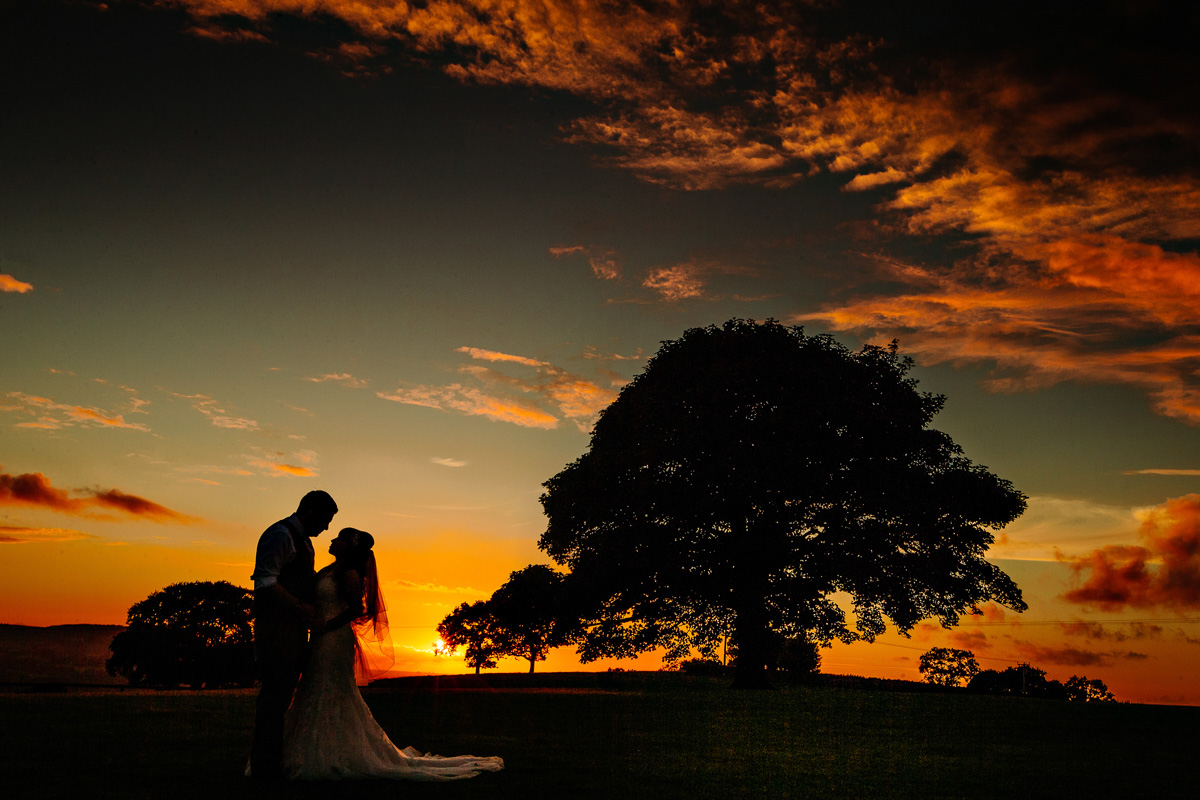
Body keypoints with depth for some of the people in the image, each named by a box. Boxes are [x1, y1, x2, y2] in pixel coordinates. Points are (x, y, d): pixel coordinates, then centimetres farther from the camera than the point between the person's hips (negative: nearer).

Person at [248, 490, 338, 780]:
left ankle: (271, 762, 18)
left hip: (294, 625, 10)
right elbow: (265, 581, -20)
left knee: (282, 692, 12)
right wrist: (300, 606, -21)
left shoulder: (303, 540, 20)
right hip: (277, 626, -10)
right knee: (275, 692, -8)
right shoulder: (280, 535, -11)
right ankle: (265, 766, -2)